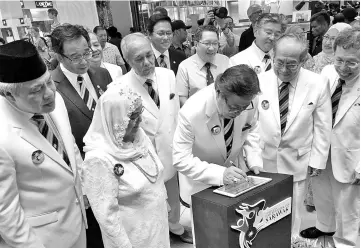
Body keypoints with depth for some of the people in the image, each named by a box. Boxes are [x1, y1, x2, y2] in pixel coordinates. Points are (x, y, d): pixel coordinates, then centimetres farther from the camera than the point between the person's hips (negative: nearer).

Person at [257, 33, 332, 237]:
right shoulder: (259, 81, -12)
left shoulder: (319, 84, -11)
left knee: (293, 210, 14)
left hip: (297, 160, 0)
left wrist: (318, 159, 0)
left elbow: (322, 126, -2)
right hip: (263, 157, 0)